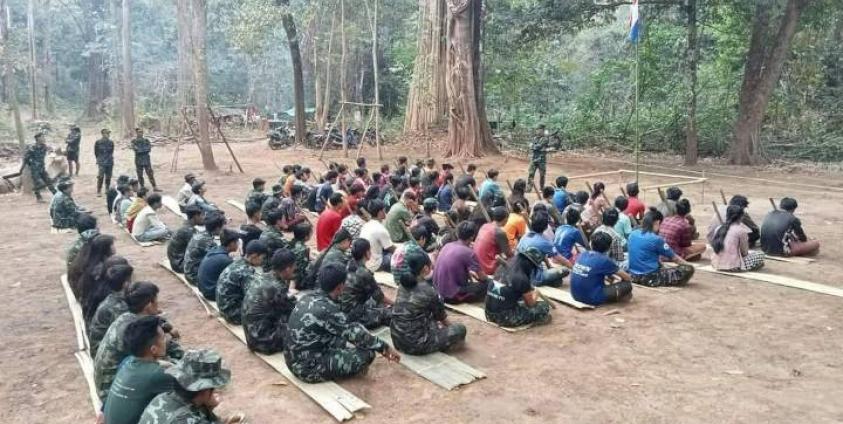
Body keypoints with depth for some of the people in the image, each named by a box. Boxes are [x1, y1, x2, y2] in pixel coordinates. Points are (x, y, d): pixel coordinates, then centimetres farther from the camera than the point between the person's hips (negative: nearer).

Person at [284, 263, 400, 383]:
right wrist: (385, 348, -3)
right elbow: (357, 335, -16)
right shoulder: (327, 310, -25)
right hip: (308, 368, -9)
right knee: (367, 354, -12)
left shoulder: (309, 296, 1)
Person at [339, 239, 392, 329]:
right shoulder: (364, 273, -22)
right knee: (392, 313, -8)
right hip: (353, 314, -9)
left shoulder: (348, 266, 3)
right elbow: (379, 296, -7)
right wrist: (394, 304, 11)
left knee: (383, 305, 21)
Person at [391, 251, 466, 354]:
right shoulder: (428, 291, -15)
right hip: (416, 343, -7)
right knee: (460, 330, 5)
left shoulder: (403, 283, 2)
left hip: (397, 339, 7)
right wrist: (450, 326, 24)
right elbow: (441, 316, 4)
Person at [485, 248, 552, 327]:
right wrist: (536, 294, 19)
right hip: (505, 317, -8)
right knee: (544, 306, -1)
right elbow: (530, 304, 0)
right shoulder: (522, 279, -16)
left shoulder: (506, 269, 5)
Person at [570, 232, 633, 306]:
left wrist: (613, 276, 28)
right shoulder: (605, 260, -13)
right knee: (627, 285, 3)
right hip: (592, 299, -7)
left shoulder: (582, 255, 4)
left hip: (576, 296, 7)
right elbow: (628, 278, 1)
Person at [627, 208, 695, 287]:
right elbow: (674, 258, -1)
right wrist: (689, 265, 16)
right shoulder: (656, 239, -14)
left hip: (633, 276, 8)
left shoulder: (633, 234, 4)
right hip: (650, 278, -8)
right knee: (689, 269, -4)